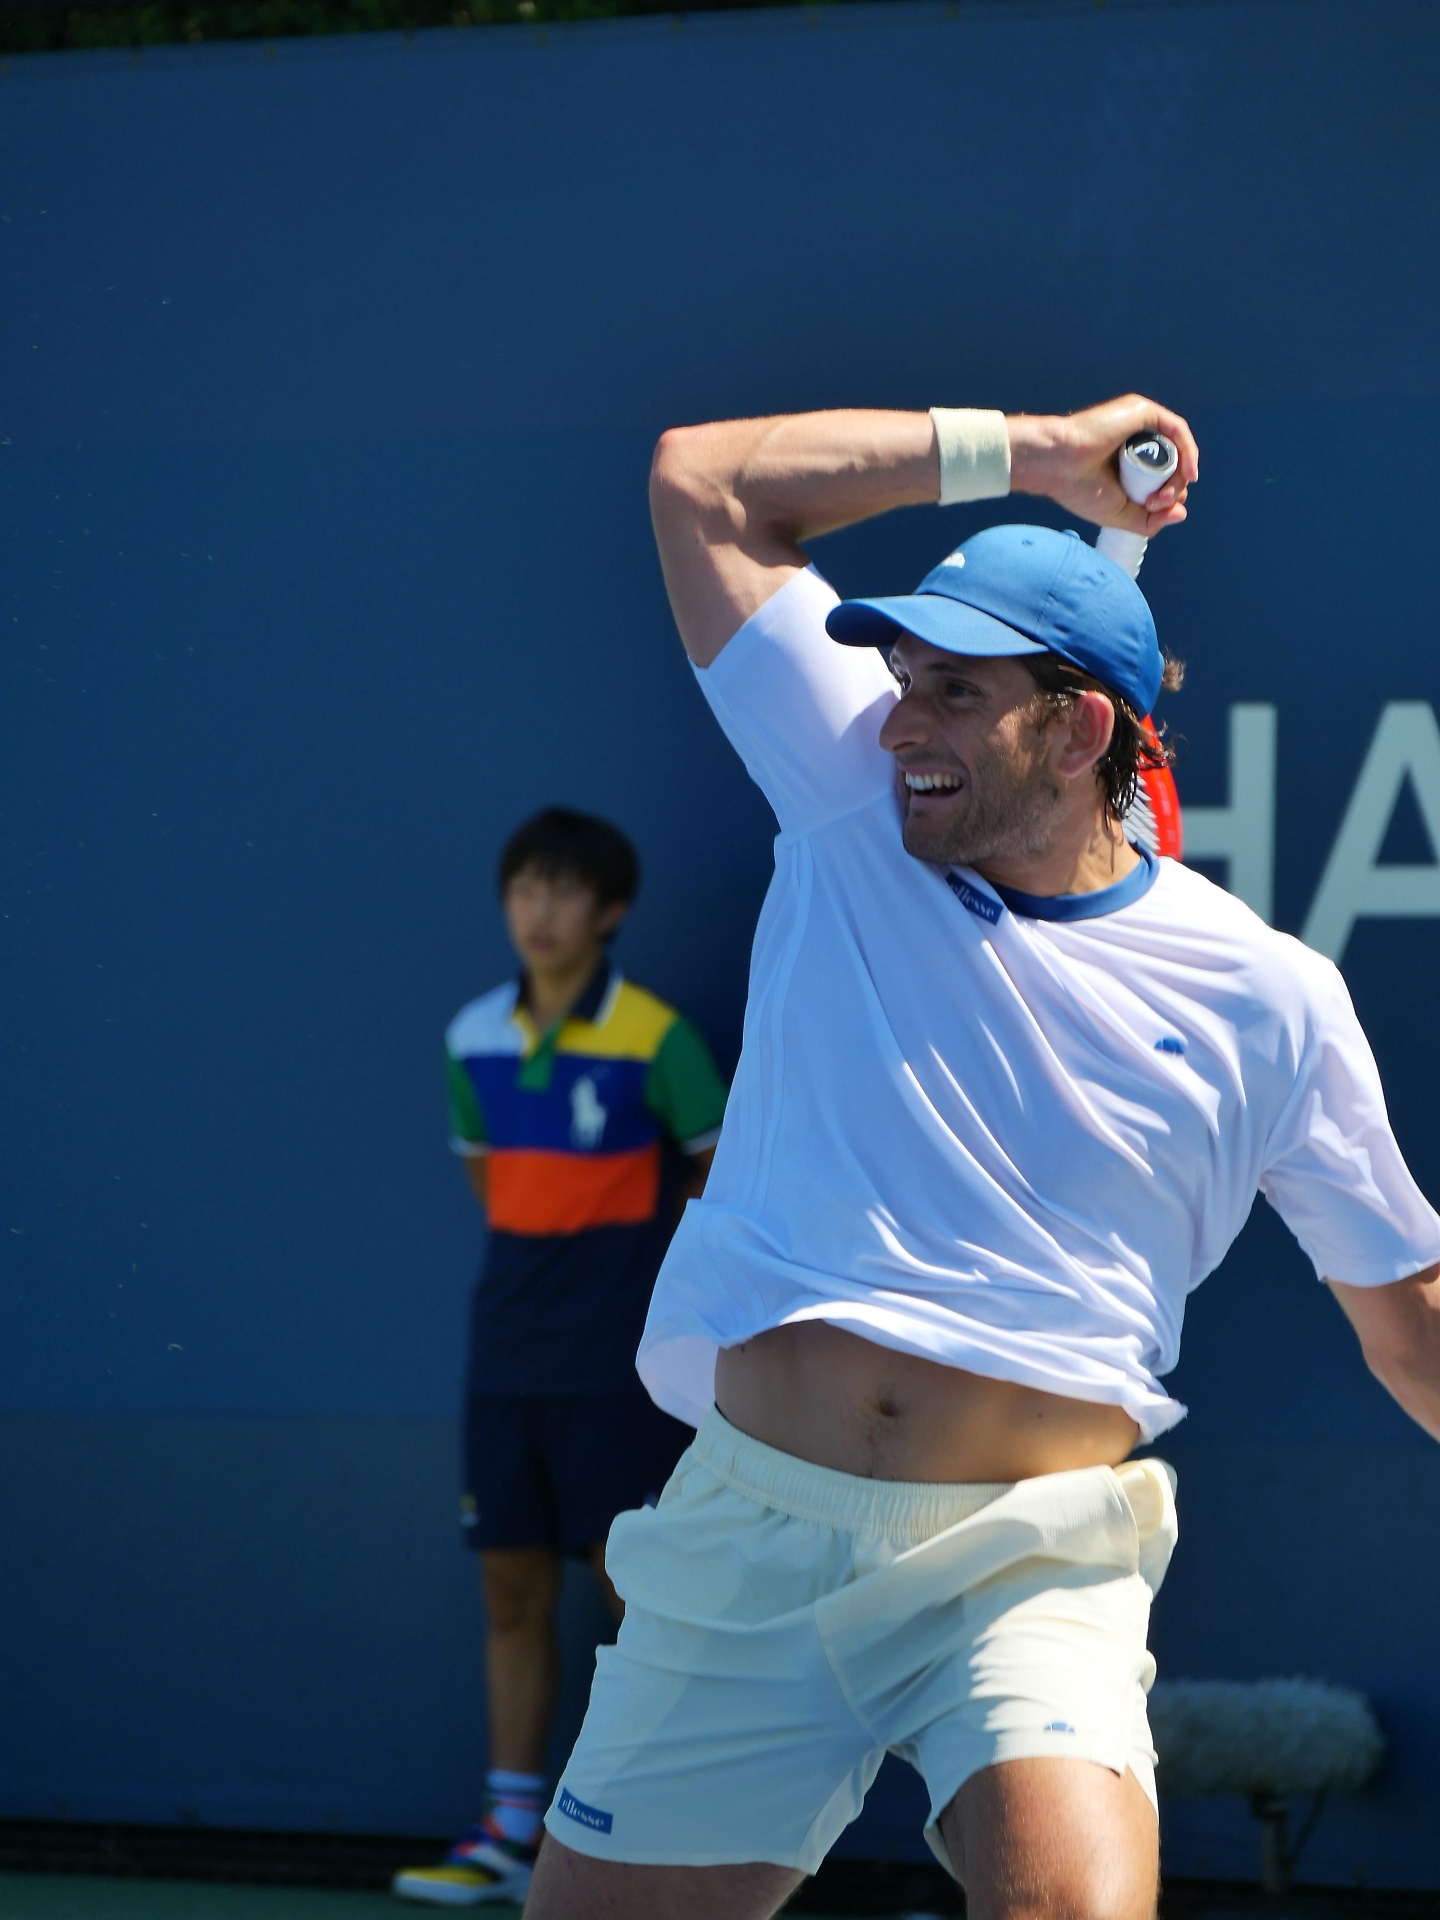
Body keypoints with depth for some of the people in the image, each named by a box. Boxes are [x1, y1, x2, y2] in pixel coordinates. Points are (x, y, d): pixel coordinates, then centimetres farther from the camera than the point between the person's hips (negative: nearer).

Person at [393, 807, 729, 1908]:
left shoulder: (654, 1039, -9)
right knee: (513, 1588, 7)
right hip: (510, 1351, 5)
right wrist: (538, 1255, 12)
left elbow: (721, 1166, -1)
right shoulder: (475, 1038, 6)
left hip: (616, 1363, -5)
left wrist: (644, 1259, 3)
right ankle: (512, 1834, 12)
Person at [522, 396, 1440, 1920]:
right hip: (751, 1530, 3)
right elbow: (702, 485, 7)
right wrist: (1029, 452, 9)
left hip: (1032, 1567, -3)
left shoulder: (1266, 998, 2)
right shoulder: (855, 821, 7)